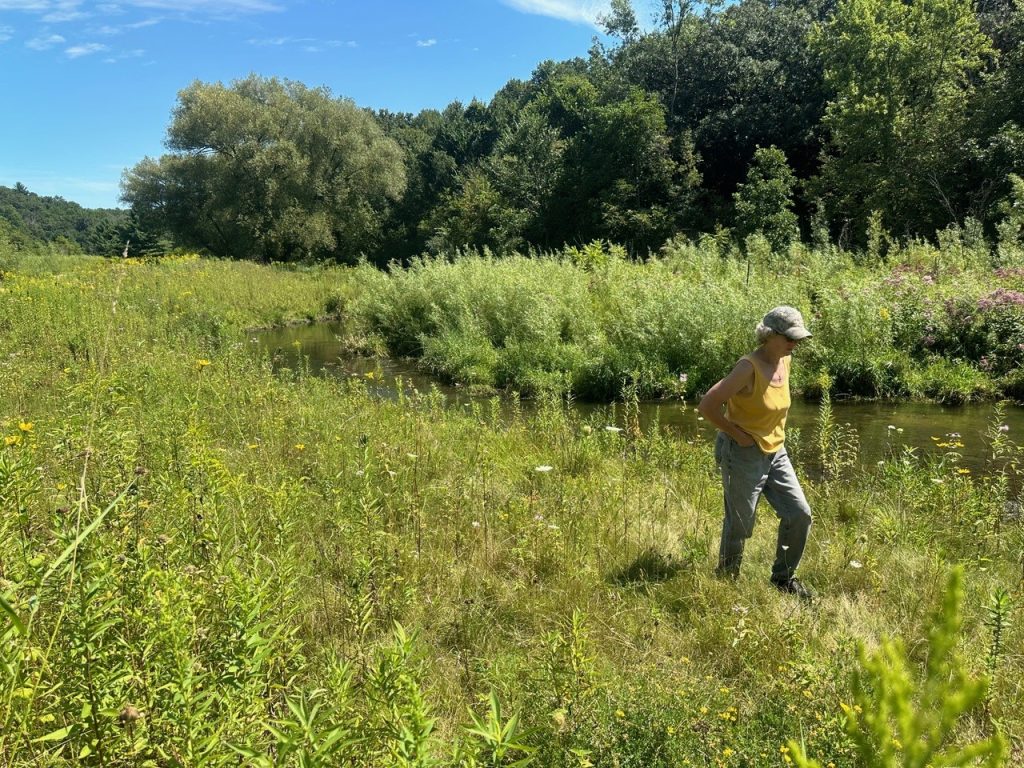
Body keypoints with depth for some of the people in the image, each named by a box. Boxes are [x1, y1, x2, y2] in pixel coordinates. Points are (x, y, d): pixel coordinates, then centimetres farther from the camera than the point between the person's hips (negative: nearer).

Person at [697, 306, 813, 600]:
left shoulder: (785, 360, 3)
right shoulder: (749, 367, -22)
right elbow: (707, 405, -24)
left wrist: (775, 432, 14)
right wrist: (738, 435, -18)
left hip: (775, 452, 8)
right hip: (744, 454, -8)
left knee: (800, 514, 4)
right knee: (740, 525, 4)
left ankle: (783, 577, 22)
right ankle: (726, 578, 27)